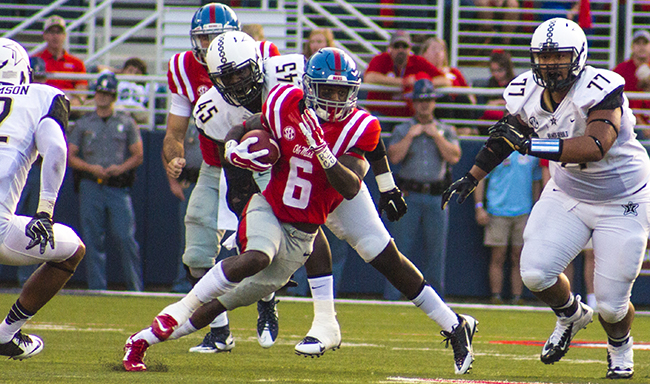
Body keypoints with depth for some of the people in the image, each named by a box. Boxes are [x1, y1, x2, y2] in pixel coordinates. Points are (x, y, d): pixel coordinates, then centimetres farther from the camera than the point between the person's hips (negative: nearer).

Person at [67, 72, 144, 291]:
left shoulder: (126, 123, 12)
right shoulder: (83, 124, 13)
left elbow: (138, 156, 10)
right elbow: (70, 156, 10)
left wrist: (121, 168, -9)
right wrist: (90, 168, -7)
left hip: (118, 188, -1)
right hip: (90, 187, 1)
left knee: (125, 238, -10)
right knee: (93, 241, -2)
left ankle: (136, 288, -5)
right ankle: (97, 288, 2)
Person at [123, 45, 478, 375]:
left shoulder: (358, 127, -11)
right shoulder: (286, 106, -8)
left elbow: (351, 188, -21)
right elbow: (238, 131, 7)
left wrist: (321, 151, -36)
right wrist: (233, 150, -18)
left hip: (301, 235, 1)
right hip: (268, 210, -1)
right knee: (256, 259, -36)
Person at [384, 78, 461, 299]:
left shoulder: (446, 131, 13)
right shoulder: (401, 130, 10)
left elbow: (454, 157, -2)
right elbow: (394, 157, -5)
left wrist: (436, 136, -5)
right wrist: (411, 135, -8)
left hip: (437, 198, 1)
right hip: (409, 197, -1)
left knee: (436, 248, 2)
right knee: (400, 246, -6)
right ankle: (391, 296, -4)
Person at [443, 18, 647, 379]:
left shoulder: (600, 90, -28)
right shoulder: (527, 93, -9)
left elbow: (597, 146, -42)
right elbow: (508, 136, 12)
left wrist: (529, 143, -45)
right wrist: (471, 178, 13)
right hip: (567, 196, 5)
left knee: (611, 305, -4)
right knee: (536, 272, -15)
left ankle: (620, 344, 33)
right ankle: (571, 315, 19)